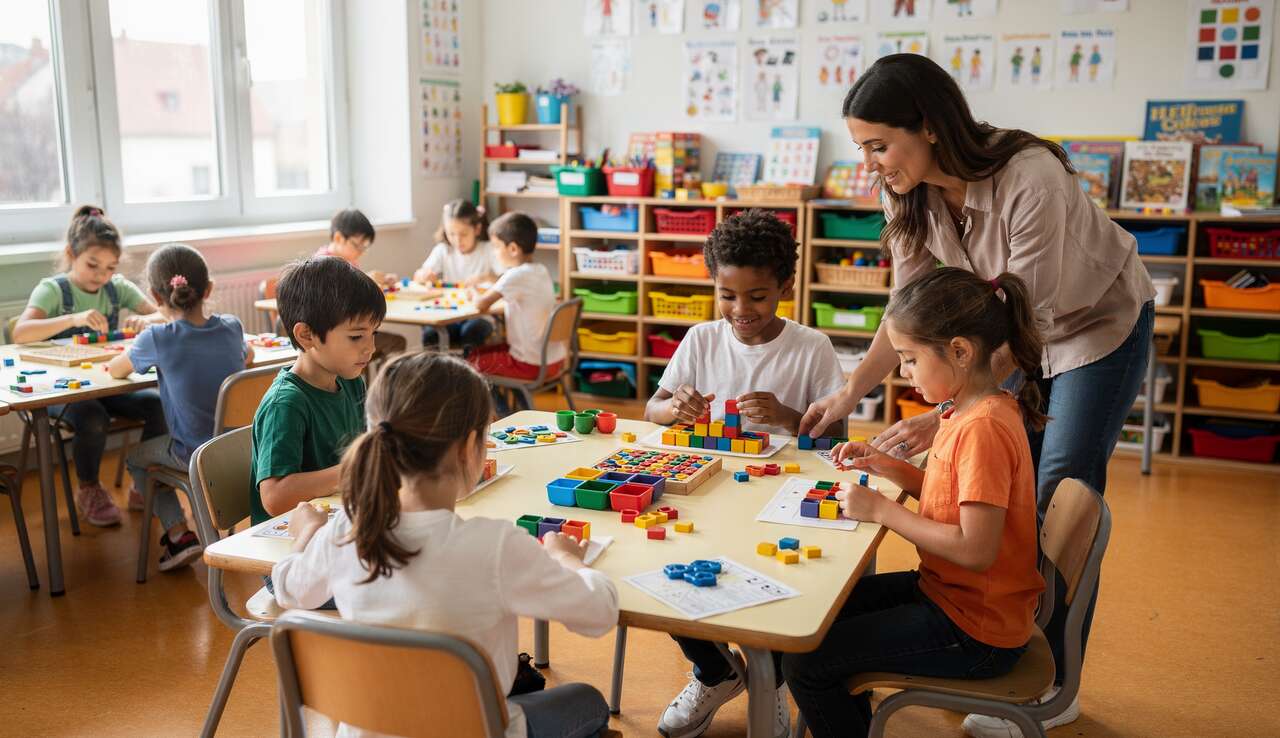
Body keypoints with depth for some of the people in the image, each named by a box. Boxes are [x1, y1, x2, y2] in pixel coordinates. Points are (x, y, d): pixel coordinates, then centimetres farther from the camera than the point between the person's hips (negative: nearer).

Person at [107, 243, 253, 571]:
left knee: (136, 458, 23)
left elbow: (115, 370, 3)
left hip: (196, 455, -5)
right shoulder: (231, 327, -4)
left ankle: (178, 533, 12)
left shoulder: (157, 339, -16)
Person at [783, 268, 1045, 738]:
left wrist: (882, 511, -21)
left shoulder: (983, 427, -26)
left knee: (805, 663, -11)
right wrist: (888, 467, 2)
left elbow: (975, 549, -29)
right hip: (944, 589, 10)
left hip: (975, 631, -10)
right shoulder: (971, 411, 4)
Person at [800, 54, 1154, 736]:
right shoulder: (910, 192, -16)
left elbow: (1029, 322, -32)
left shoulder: (1031, 180, -36)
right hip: (1018, 332, 6)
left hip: (1099, 322, -6)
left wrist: (947, 418, -36)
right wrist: (850, 392, -18)